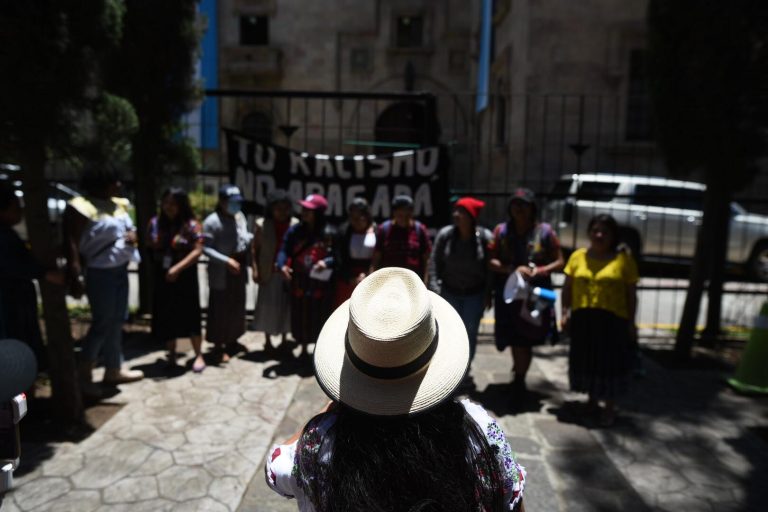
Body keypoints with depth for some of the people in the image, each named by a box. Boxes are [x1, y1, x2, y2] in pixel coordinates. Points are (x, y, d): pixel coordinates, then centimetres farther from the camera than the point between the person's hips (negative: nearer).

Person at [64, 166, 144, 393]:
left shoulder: (119, 204, 11)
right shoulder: (81, 207, -14)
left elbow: (129, 229, 24)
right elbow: (71, 243, -20)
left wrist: (134, 236, -2)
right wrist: (74, 277, -27)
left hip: (120, 270, 8)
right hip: (100, 273, -8)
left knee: (116, 321, 14)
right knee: (102, 322, -3)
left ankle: (113, 369, 26)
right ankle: (83, 374, 13)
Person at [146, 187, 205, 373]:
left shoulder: (191, 225, -8)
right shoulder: (154, 223, 5)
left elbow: (197, 251, -14)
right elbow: (149, 248, 9)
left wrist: (177, 268, -22)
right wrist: (153, 271, -2)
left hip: (185, 278, -4)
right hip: (162, 278, 4)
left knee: (190, 316, 0)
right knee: (166, 317, 10)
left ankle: (199, 356, 11)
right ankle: (171, 354, 26)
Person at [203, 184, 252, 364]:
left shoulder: (240, 216, 6)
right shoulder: (212, 221, -15)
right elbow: (206, 248, -19)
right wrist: (227, 261, -26)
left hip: (239, 270, 7)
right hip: (221, 273, -7)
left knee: (237, 308, 16)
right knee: (220, 310, 2)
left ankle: (232, 340, 34)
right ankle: (219, 347, 16)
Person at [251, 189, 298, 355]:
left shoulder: (295, 224, -2)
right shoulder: (261, 224, -4)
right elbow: (254, 249, -3)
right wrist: (255, 269, -10)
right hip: (269, 272, -1)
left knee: (286, 305, 9)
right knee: (268, 305, 8)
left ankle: (284, 340, 25)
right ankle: (267, 341, 24)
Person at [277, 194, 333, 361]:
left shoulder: (328, 233, -8)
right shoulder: (294, 231, -2)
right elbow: (284, 250, -6)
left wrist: (326, 262, -26)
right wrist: (282, 265, -25)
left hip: (320, 284, -2)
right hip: (299, 283, 2)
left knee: (319, 318, 9)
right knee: (301, 317, 14)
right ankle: (304, 349, 35)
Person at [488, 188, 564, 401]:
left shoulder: (544, 231, -1)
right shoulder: (501, 230, 3)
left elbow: (559, 261, 3)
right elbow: (491, 261, -1)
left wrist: (540, 270, -16)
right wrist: (512, 270, -19)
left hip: (535, 294, -1)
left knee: (524, 340, 1)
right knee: (514, 339, 13)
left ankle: (519, 380, 23)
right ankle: (519, 376, 40)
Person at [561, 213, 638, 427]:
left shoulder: (624, 259, -1)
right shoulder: (578, 256, 6)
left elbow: (631, 294, 0)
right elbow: (567, 287, 8)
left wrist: (631, 322, -2)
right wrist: (566, 311, -1)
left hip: (612, 320, -3)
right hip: (582, 319, 3)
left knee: (610, 362, 4)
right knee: (586, 360, 14)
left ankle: (610, 408, 22)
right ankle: (592, 401, 35)